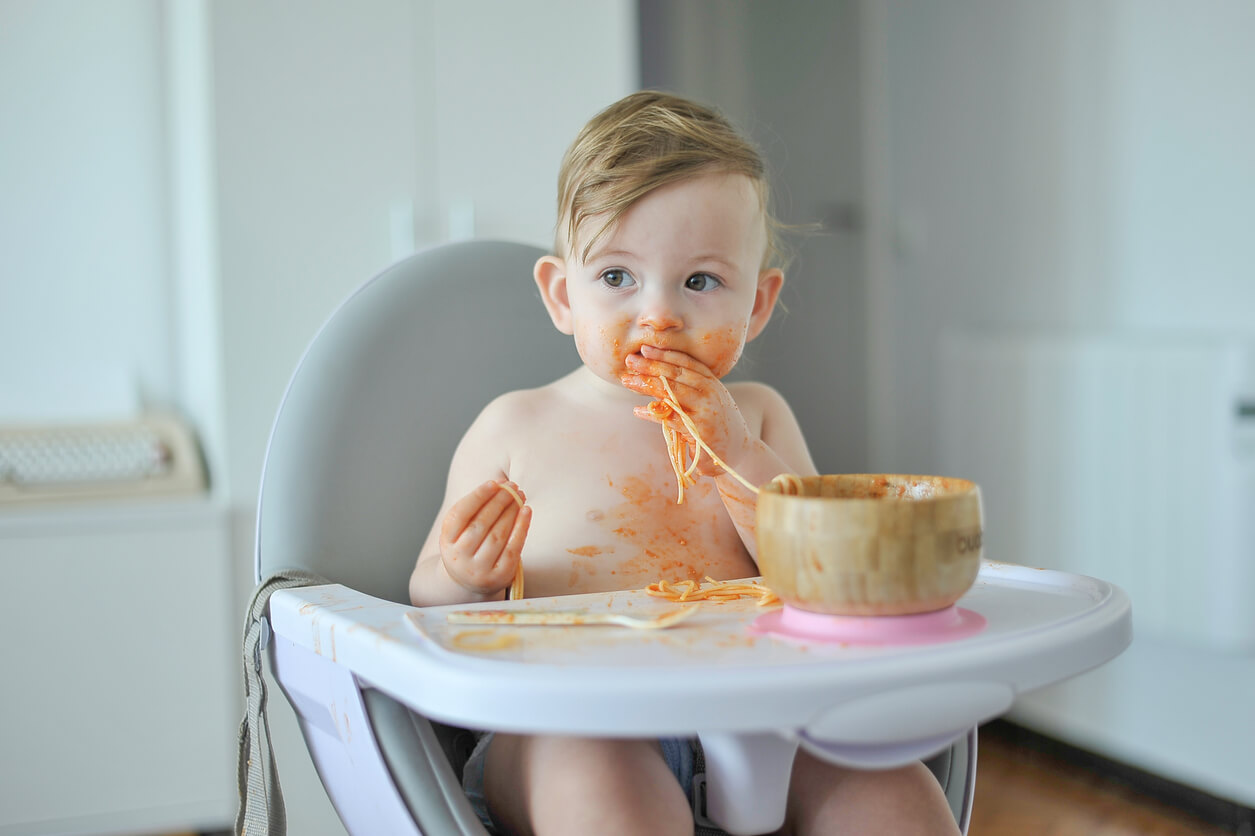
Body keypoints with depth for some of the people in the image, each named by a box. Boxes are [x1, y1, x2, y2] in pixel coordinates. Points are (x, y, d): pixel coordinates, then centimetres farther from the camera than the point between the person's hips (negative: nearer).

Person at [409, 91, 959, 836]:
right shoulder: (515, 428, 6)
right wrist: (467, 579, -17)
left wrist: (737, 457, -10)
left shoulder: (755, 418, 13)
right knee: (598, 776, -36)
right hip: (563, 728, -2)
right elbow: (429, 602, 8)